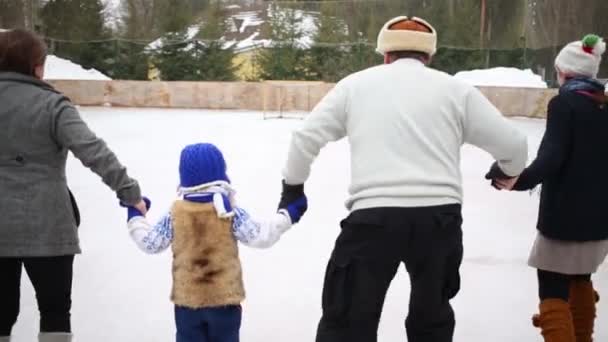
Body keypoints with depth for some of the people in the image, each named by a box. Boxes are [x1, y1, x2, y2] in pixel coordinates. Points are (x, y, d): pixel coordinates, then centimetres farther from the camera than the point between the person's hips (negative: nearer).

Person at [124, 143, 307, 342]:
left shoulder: (174, 215, -7)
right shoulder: (231, 213, -12)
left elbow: (150, 243, 1)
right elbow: (260, 237, -13)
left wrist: (136, 216, 18)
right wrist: (288, 214, -3)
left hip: (187, 299, 1)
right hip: (225, 298, -1)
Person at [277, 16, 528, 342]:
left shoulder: (356, 83, 12)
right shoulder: (454, 88, 10)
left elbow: (306, 136, 9)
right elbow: (513, 146, 10)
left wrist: (292, 186, 25)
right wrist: (508, 171, 32)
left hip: (374, 216, -1)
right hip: (439, 216, 2)